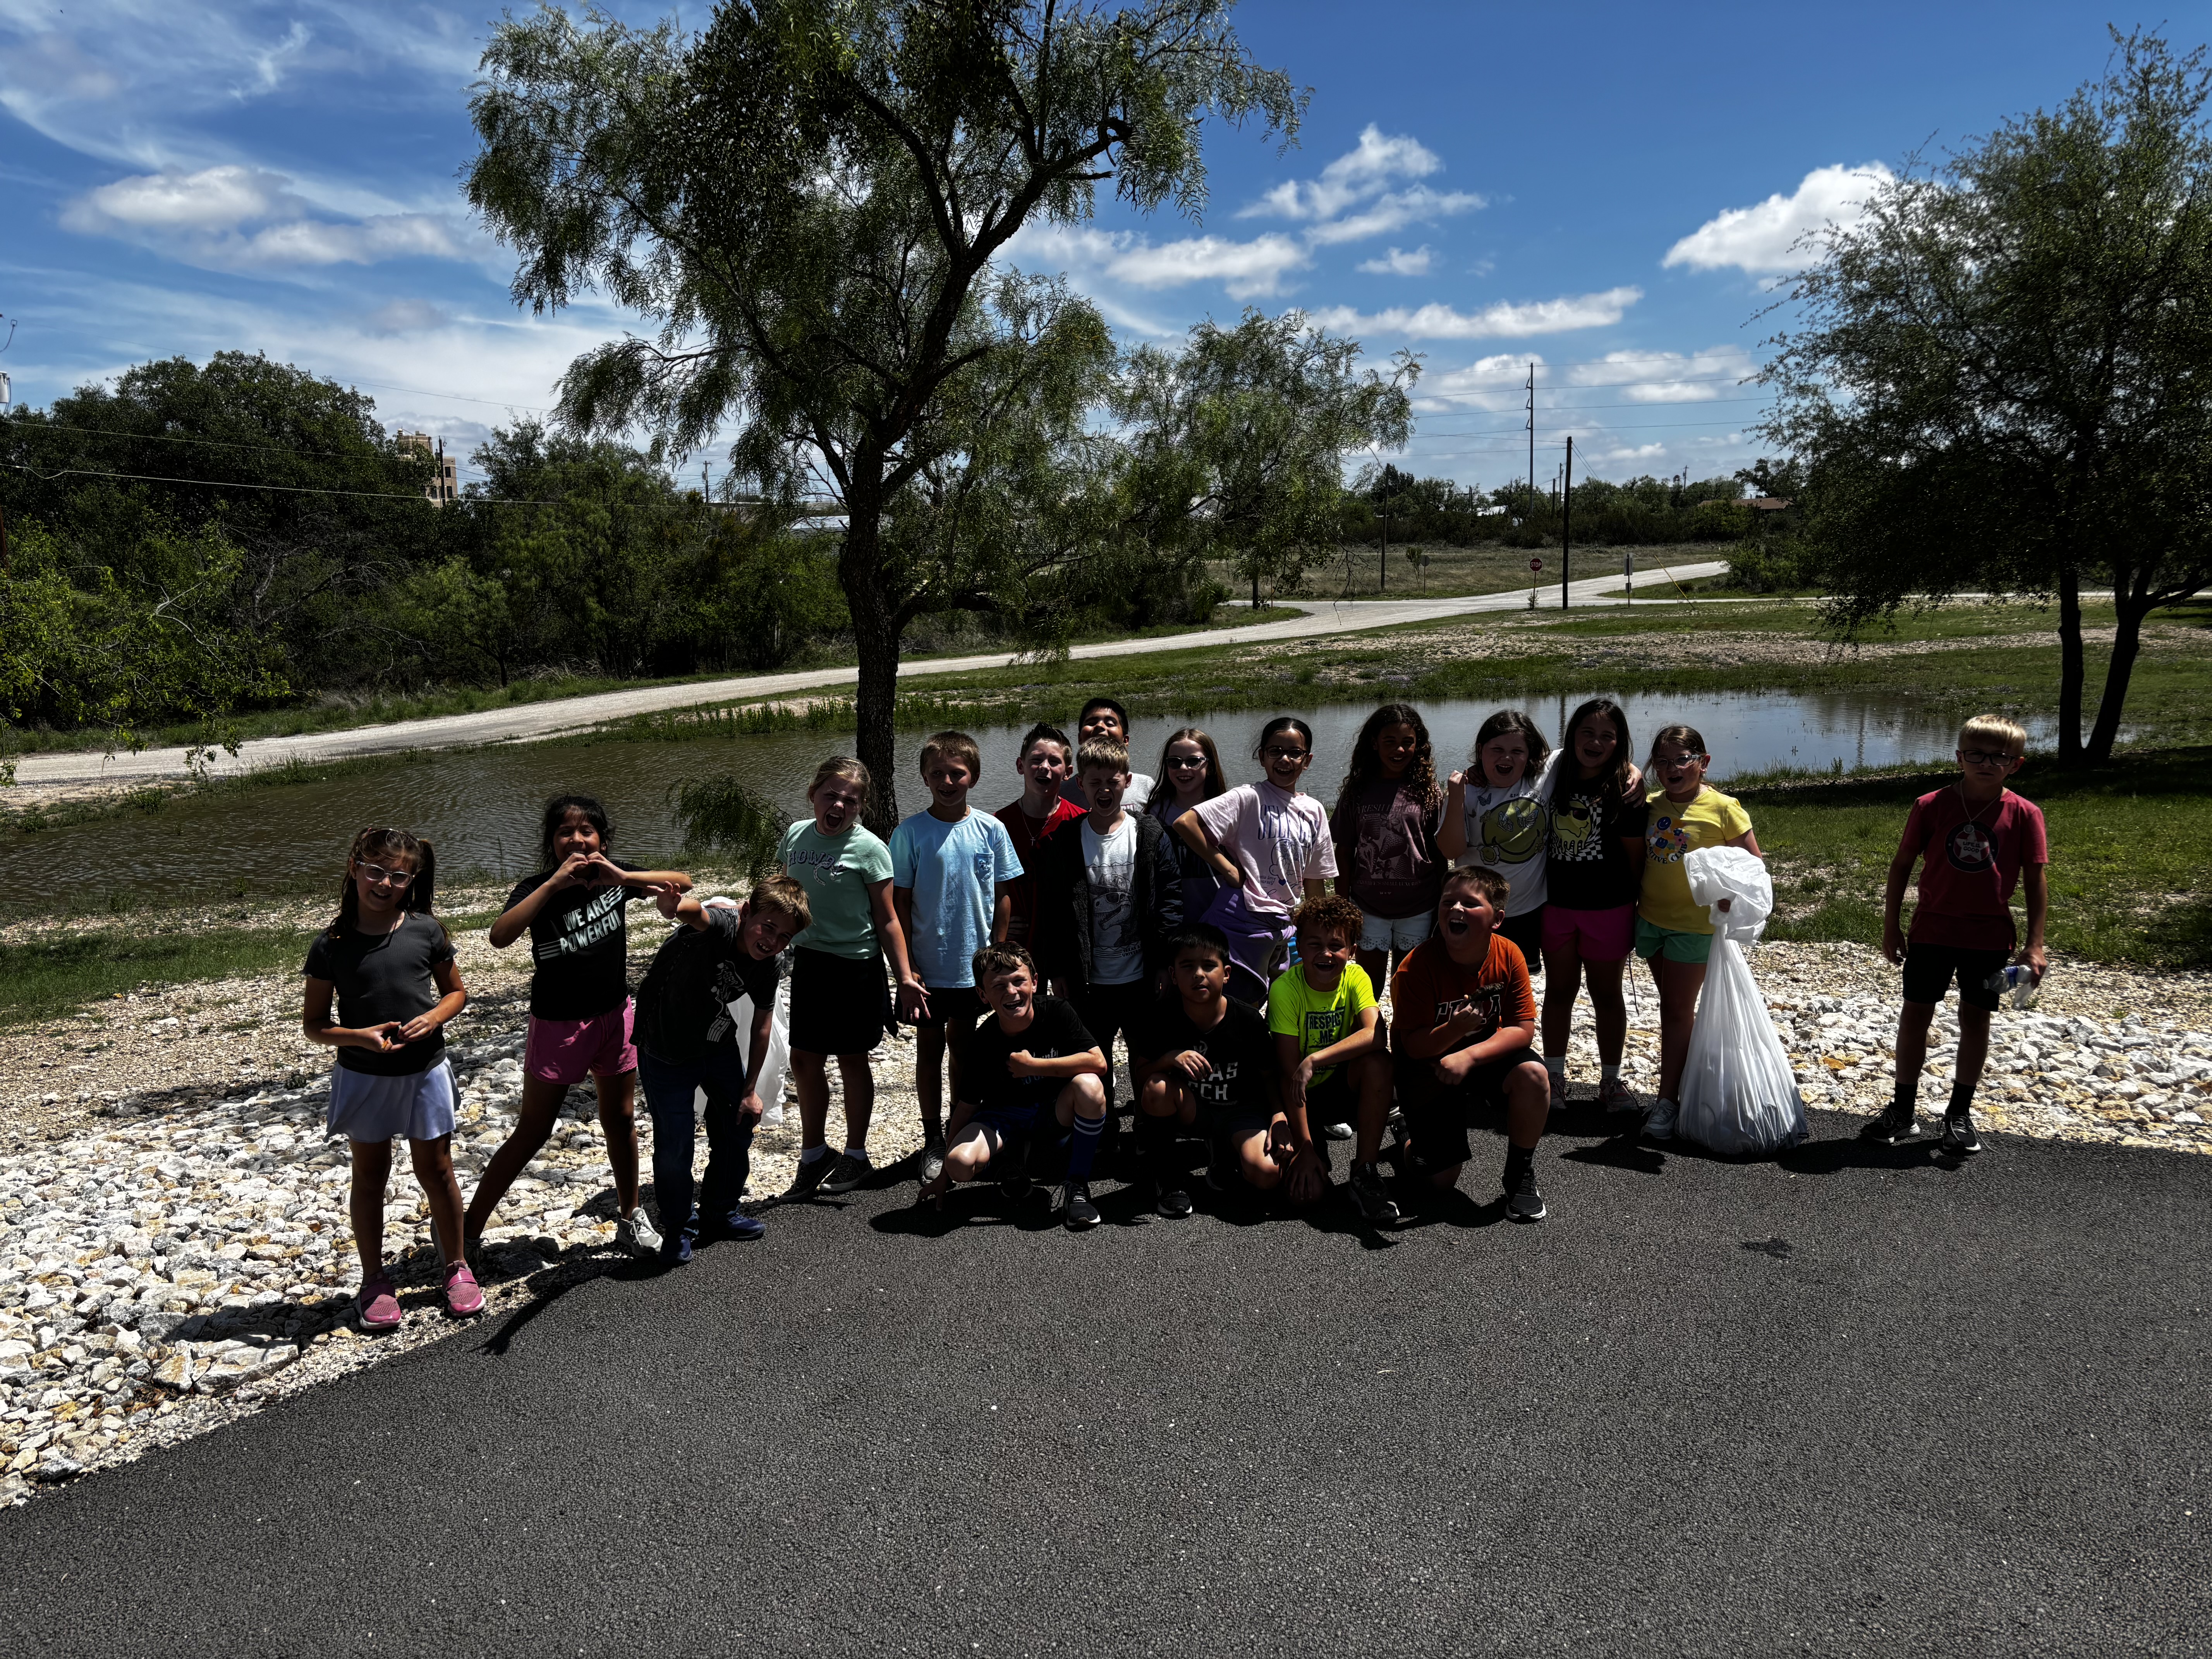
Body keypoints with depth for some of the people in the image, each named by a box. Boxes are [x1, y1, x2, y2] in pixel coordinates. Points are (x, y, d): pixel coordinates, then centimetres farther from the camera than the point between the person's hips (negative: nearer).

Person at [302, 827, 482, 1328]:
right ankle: (374, 1280, 26)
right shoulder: (332, 945, -8)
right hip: (362, 1076, 0)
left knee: (436, 1171, 9)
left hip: (425, 1071, 0)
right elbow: (313, 1024, -3)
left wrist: (433, 1018, -13)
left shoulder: (427, 930, -5)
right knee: (370, 1176, 12)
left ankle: (456, 1267, 26)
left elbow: (456, 991, 7)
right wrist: (359, 1037, -21)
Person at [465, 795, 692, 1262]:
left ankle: (630, 1220, 32)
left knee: (621, 1120, 15)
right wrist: (554, 884, -35)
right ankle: (468, 1230, 18)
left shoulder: (615, 878, -4)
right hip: (557, 1025, -4)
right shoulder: (537, 888, -14)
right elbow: (500, 936, -32)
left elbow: (683, 882, -14)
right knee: (532, 1133, 3)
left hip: (615, 1016, 4)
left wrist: (623, 877, -27)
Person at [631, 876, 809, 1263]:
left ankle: (719, 1213, 37)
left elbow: (761, 1025, 2)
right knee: (675, 1142, -5)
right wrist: (674, 904, -82)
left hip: (719, 1044, 6)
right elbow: (695, 912, -57)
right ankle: (678, 1227, 20)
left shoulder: (768, 968, -12)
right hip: (666, 1050, -6)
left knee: (736, 1128, 13)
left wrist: (750, 1090, 4)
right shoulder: (720, 924, -32)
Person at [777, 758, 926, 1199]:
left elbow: (887, 920, -9)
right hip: (808, 960, 5)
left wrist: (905, 977, -12)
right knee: (804, 1060, 10)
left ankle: (855, 1155, 24)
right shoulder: (796, 837, 1)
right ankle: (813, 1154, 26)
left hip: (856, 964, -5)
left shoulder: (868, 848, -12)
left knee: (852, 1060, 7)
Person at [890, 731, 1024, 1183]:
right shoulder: (910, 833, -8)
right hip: (928, 967, -1)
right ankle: (933, 1141, 21)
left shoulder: (991, 829, -2)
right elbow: (900, 904, -5)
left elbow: (1003, 898, 4)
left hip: (975, 965, 2)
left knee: (963, 1049, 15)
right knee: (930, 1050, 8)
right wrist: (906, 968, -8)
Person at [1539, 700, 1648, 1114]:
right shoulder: (1558, 778, 1)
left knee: (1607, 994, 9)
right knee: (1558, 990, 12)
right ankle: (1554, 1077, 25)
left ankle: (1611, 1081, 23)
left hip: (1608, 908, -3)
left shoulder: (1623, 789, -11)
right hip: (1556, 904, 4)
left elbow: (1636, 856, -8)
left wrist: (1639, 910, -7)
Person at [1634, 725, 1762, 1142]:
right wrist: (1634, 905, 10)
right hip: (1650, 919, 5)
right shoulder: (1652, 808, 4)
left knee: (1677, 1011, -2)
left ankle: (1667, 1101, 3)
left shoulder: (1723, 808, -11)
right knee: (1673, 1007, 13)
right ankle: (1687, 1085, 25)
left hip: (1694, 925, -5)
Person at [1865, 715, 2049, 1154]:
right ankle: (1904, 1110, 16)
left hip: (1990, 937, 0)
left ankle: (1960, 1114, 21)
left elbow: (2037, 879, -3)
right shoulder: (1931, 806, -6)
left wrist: (2034, 945, -6)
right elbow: (1901, 865, 1)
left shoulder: (2024, 815, -6)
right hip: (1931, 931, 1)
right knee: (1915, 1014, 5)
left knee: (1975, 1019, 7)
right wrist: (1890, 927, 0)